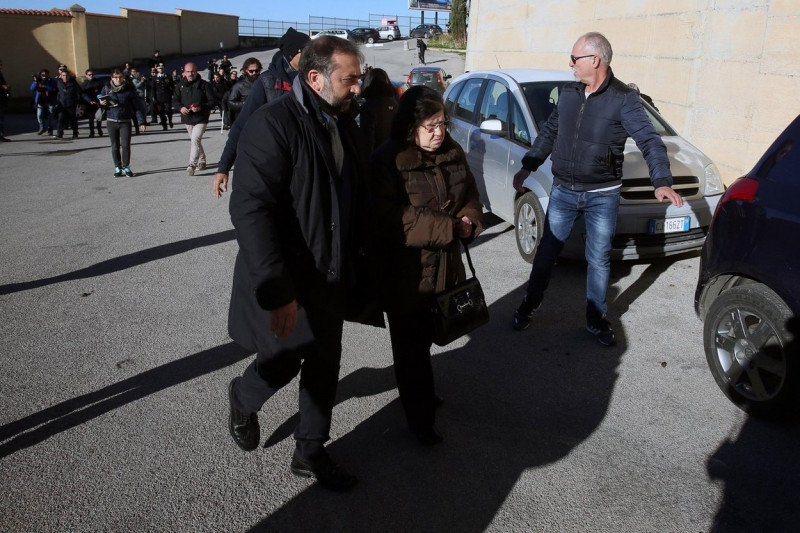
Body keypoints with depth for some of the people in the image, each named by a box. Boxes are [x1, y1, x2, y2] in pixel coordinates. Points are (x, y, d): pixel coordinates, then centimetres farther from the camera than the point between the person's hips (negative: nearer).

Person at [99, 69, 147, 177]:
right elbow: (102, 102, 14)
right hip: (111, 122, 2)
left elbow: (138, 105, -1)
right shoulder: (107, 89, 3)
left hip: (125, 122, -2)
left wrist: (141, 121, -4)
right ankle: (117, 168, 15)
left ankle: (126, 167, 6)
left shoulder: (129, 90, -3)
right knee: (115, 146, 6)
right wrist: (101, 103, -10)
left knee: (125, 145, -8)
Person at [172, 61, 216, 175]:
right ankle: (202, 162, 31)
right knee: (195, 140, 16)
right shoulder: (181, 85, 6)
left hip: (201, 119, -5)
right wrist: (180, 107, -13)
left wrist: (201, 107, -23)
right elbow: (174, 100, 9)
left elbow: (212, 102, -7)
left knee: (195, 139, -20)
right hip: (187, 119, 5)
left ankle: (192, 165, -23)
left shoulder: (204, 85, -6)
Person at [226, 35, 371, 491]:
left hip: (331, 278, 7)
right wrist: (277, 292, -28)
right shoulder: (274, 124, -19)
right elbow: (250, 210, -25)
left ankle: (310, 453, 34)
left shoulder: (346, 127, 5)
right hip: (286, 283, -7)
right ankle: (243, 400, 44)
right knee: (282, 364, 9)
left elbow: (358, 198, 13)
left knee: (324, 367, 14)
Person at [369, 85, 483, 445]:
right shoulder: (388, 161, -17)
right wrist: (449, 227, -23)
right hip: (406, 275, -6)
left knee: (425, 339, 21)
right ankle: (420, 420, 22)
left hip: (445, 267, 6)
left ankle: (423, 393, 43)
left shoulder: (452, 153, 4)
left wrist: (469, 221, -7)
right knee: (411, 348, 7)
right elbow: (390, 219, -25)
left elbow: (470, 195, 16)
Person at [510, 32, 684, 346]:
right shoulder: (567, 94, 5)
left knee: (599, 260, 7)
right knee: (546, 251, 9)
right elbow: (548, 133, 17)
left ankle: (596, 319, 23)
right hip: (563, 191, 3)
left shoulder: (623, 99, -10)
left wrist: (662, 182, -29)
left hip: (602, 196, -3)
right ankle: (529, 306, 26)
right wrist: (527, 168, 17)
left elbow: (649, 141, -16)